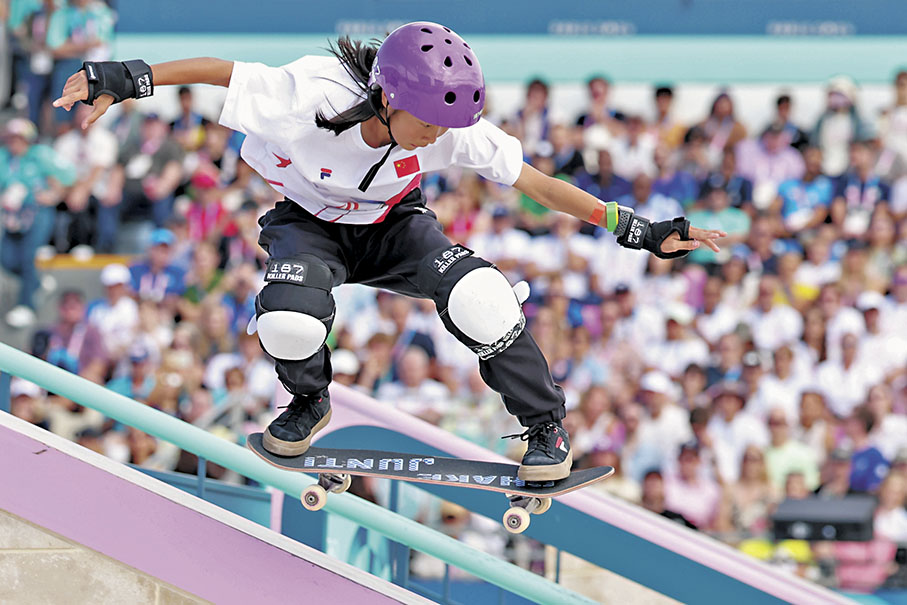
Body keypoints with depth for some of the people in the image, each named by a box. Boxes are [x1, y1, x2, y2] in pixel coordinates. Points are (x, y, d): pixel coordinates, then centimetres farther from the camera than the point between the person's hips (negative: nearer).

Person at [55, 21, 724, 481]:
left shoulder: (455, 128, -26)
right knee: (287, 321, -34)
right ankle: (309, 402, 3)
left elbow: (536, 183, -19)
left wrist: (637, 230, -21)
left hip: (391, 227, 1)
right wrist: (128, 79, -31)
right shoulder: (312, 97, -36)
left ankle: (545, 423, -6)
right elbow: (222, 71, -26)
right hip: (310, 223, -1)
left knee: (476, 296, -29)